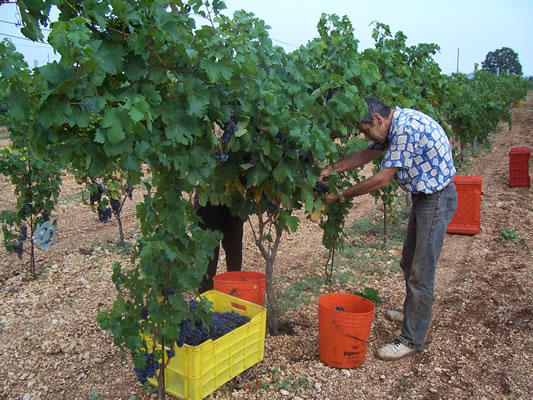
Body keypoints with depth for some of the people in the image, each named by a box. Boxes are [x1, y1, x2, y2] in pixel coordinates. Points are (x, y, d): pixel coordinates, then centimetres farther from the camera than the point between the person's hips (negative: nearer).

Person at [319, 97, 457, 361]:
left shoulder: (406, 128, -27)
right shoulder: (394, 126, 4)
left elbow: (382, 179, -25)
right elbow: (366, 154, 13)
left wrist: (342, 195, -17)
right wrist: (332, 169, 2)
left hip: (437, 199, -10)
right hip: (423, 197, 10)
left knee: (421, 272, -5)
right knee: (409, 263, 21)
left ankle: (412, 339, 7)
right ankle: (412, 314, 41)